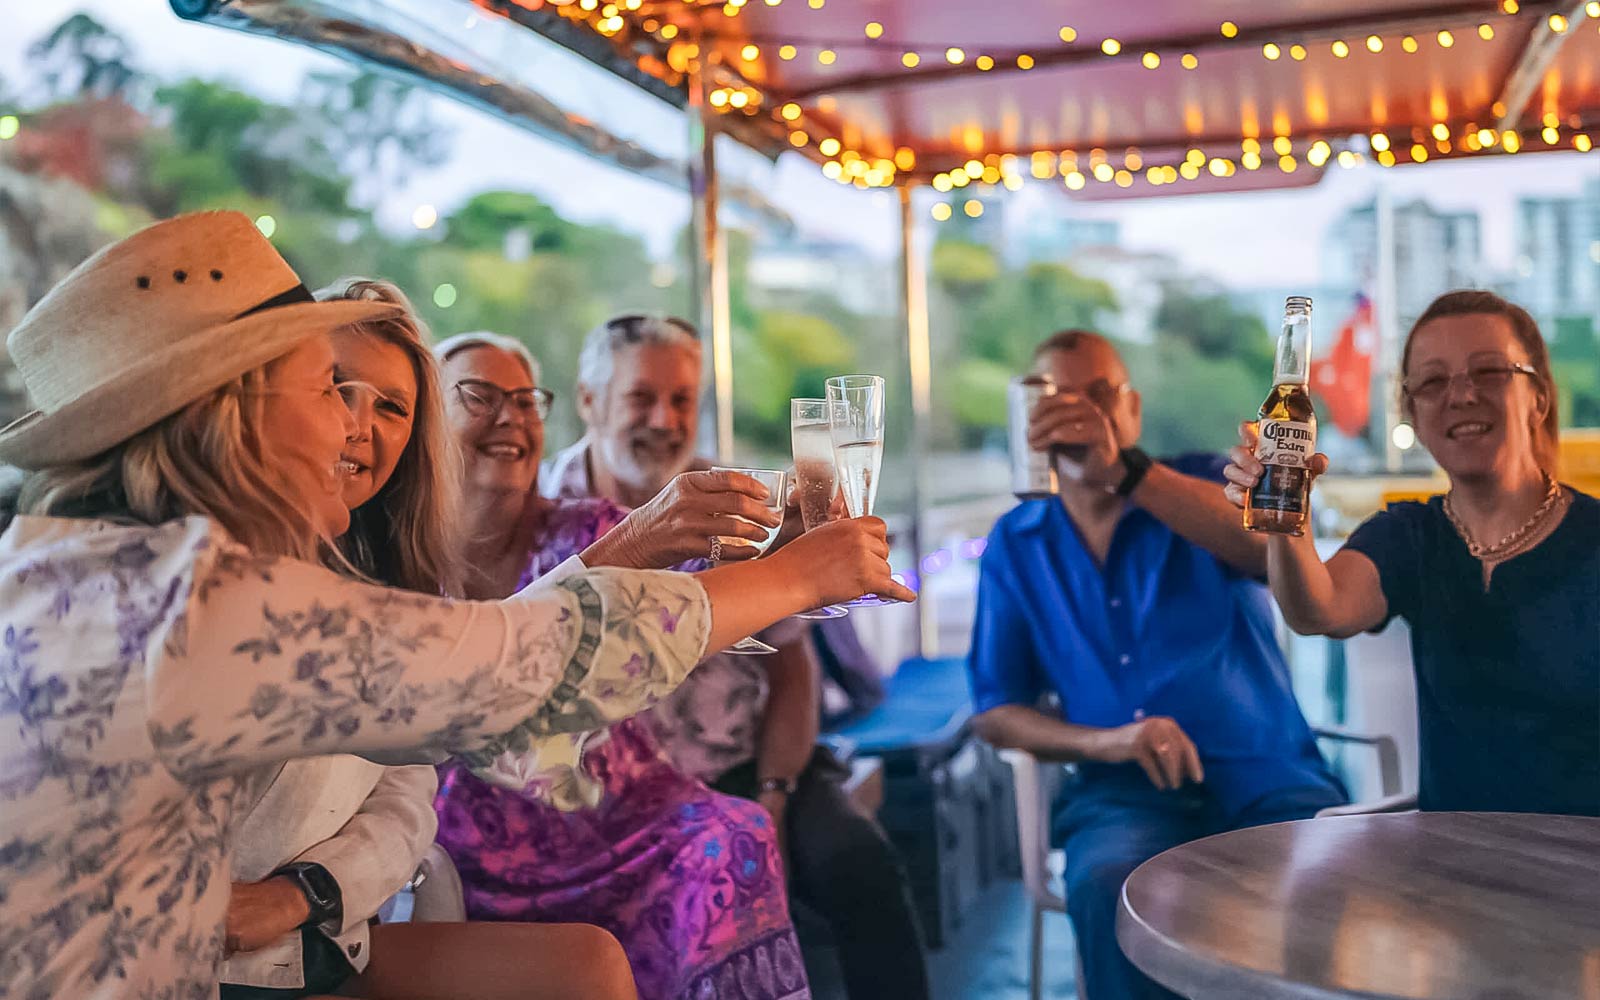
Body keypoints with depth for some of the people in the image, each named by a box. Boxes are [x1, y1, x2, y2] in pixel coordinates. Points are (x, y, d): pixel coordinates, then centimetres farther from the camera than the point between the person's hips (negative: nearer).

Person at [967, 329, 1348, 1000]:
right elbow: (995, 714, 10)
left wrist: (1124, 469, -30)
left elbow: (1278, 547, -18)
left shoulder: (1203, 482, 7)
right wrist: (1104, 742, -9)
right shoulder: (1016, 546, 11)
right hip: (1127, 793, 1)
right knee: (1107, 887, -33)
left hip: (1267, 776, 0)